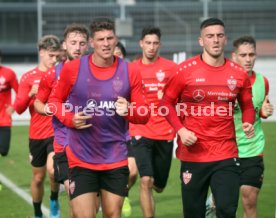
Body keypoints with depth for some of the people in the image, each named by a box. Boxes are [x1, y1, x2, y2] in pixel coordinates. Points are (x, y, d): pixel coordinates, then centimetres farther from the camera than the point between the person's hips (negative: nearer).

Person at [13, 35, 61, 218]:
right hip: (37, 135, 2)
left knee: (53, 170, -24)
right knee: (38, 177, 11)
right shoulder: (28, 77, 2)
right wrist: (31, 94, -20)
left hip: (57, 132, -2)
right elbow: (19, 108, -3)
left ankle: (54, 201, 5)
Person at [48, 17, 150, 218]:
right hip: (81, 159, -2)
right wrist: (69, 119, -11)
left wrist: (129, 110, -19)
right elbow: (55, 100, 8)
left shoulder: (130, 73, -2)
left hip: (116, 159, 2)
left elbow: (144, 115, 3)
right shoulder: (72, 69, -6)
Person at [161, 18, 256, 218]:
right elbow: (167, 103, 3)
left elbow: (247, 105, 16)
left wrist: (248, 123, -5)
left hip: (226, 155, 1)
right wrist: (180, 130, -12)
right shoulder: (186, 70, -5)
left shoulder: (238, 73, 2)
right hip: (193, 154, -1)